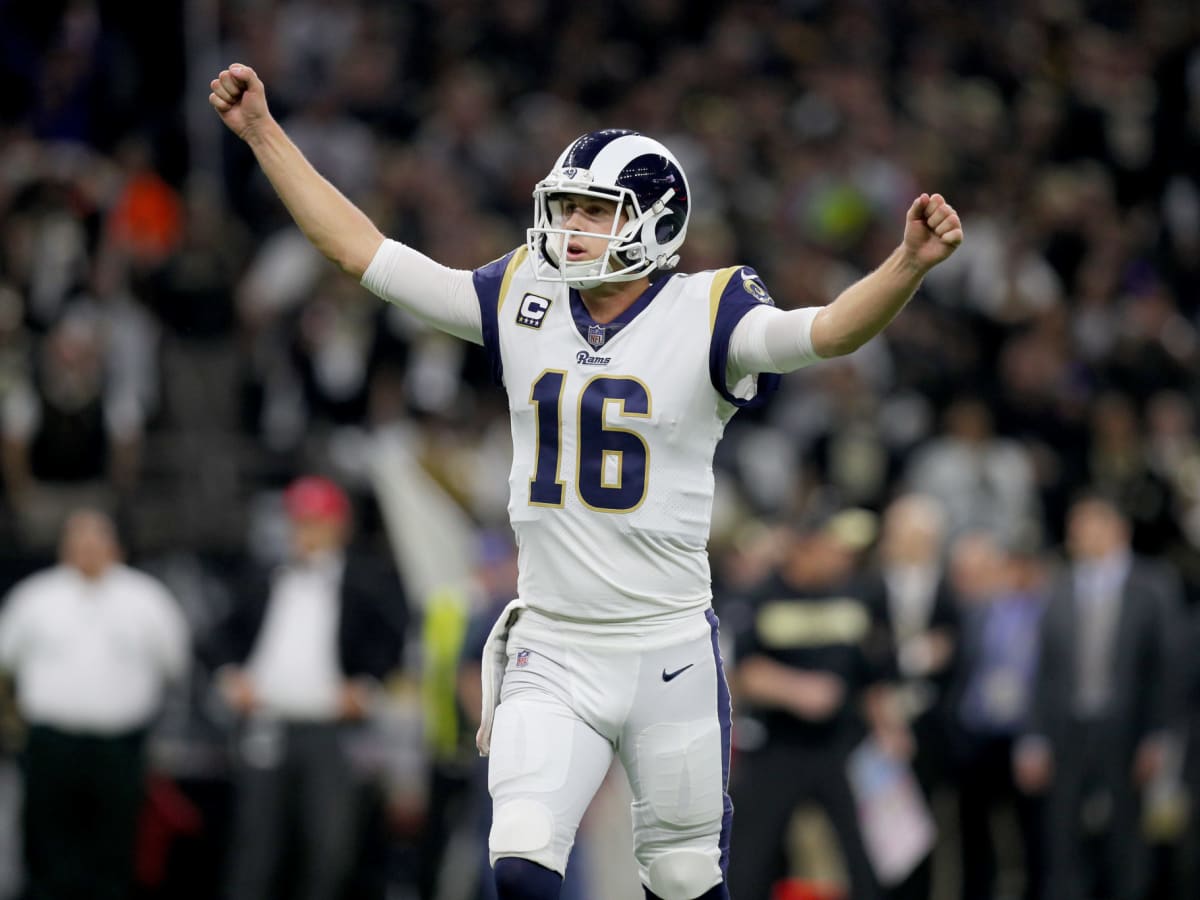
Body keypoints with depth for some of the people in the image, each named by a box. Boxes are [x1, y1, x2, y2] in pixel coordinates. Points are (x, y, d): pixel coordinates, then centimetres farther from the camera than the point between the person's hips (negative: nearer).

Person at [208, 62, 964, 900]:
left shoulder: (704, 317, -7)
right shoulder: (523, 302, 4)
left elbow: (829, 331, -23)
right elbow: (363, 252, 8)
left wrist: (910, 264, -42)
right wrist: (263, 132, 6)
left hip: (669, 653, -2)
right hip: (551, 656, 2)